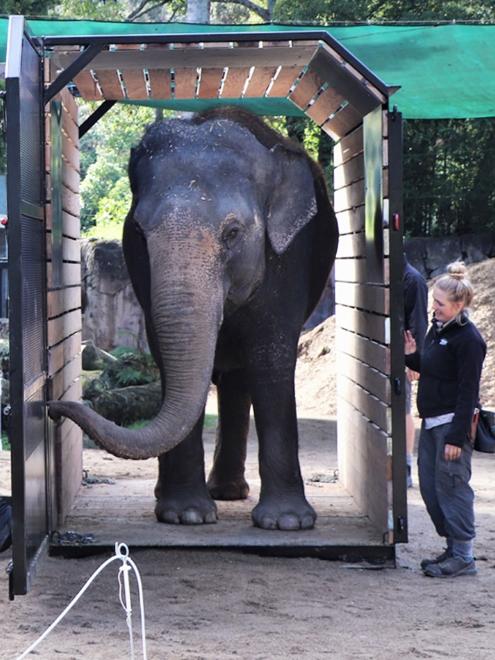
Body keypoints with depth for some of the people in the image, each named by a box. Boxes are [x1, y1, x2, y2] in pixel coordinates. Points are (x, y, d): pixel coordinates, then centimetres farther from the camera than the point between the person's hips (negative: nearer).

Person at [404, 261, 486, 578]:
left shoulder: (468, 339, -15)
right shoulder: (437, 329, 11)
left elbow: (468, 392, -17)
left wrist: (456, 436, -20)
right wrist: (412, 356, 3)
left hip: (453, 423, -9)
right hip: (432, 421, 9)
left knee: (451, 486, -5)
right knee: (430, 486, 11)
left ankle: (464, 557, 3)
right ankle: (453, 547, 22)